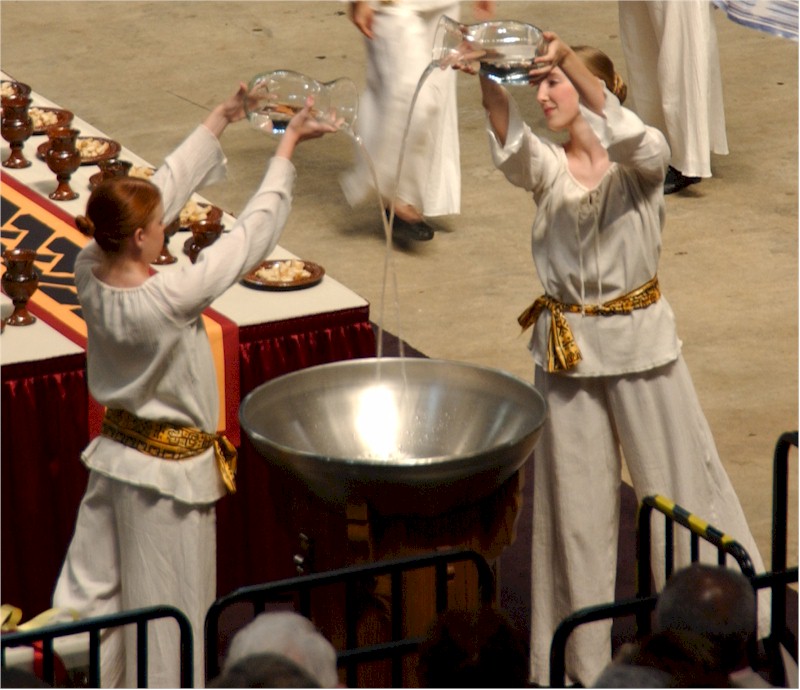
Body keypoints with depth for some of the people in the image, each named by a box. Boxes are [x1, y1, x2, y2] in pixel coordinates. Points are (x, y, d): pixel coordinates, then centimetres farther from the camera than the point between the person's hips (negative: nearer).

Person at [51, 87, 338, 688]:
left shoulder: (90, 273, -12)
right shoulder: (169, 299, -32)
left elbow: (168, 187, -2)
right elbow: (251, 236, -23)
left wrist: (221, 120, 4)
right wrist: (286, 149, -13)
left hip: (116, 451, 7)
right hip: (170, 470, -7)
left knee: (96, 590, 15)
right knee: (166, 613, 8)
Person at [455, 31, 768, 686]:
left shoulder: (644, 157, -7)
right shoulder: (547, 166, 0)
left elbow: (629, 140, -32)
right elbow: (511, 146, -23)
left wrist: (570, 62, -44)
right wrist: (490, 86, -44)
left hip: (639, 338, -3)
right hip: (567, 344, 3)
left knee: (678, 479, 6)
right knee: (574, 503, 10)